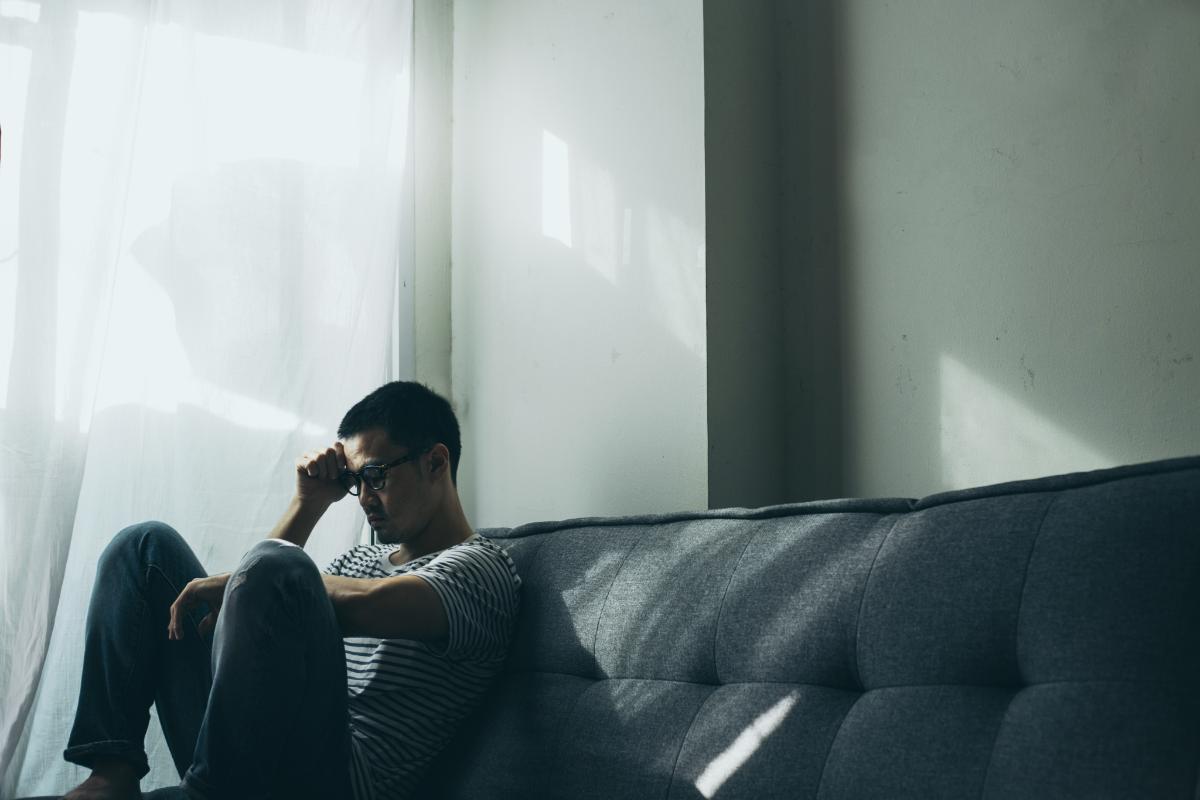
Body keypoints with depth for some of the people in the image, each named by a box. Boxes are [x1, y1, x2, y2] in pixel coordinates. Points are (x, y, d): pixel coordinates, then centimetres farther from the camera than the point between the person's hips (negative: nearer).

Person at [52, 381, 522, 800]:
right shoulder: (364, 558, 29)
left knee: (275, 567, -30)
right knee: (148, 545, 13)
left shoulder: (482, 567, 0)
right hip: (234, 752, 9)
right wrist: (308, 504, 19)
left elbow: (364, 606, -19)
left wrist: (232, 585, -5)